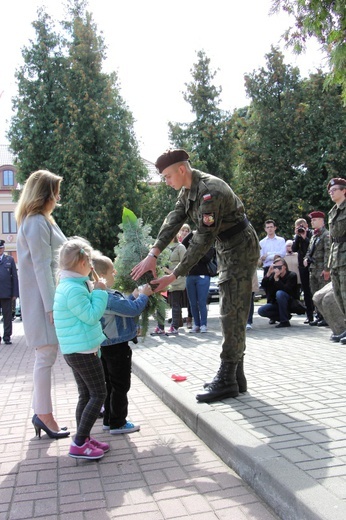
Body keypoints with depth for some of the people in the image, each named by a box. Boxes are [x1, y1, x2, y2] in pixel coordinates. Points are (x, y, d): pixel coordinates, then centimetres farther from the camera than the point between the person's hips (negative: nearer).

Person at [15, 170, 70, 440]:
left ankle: (41, 410, 21)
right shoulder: (37, 223, -15)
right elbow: (41, 266, -19)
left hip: (52, 294, 10)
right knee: (47, 355, -4)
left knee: (47, 355, 12)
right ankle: (44, 414, 7)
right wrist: (51, 305, -20)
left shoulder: (43, 220, 17)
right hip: (41, 298, -10)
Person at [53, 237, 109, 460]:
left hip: (75, 350, 10)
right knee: (99, 394, -4)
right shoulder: (75, 289, -21)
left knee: (86, 395, 16)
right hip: (83, 350, -10)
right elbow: (92, 316, -19)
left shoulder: (67, 285, 12)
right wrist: (99, 292, -11)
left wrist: (92, 291, 13)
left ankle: (83, 439, 24)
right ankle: (79, 444, 0)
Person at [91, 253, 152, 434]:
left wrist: (134, 296, 8)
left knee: (111, 385, 19)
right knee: (121, 386, 3)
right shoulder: (109, 297, -26)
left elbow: (122, 306, 16)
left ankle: (109, 420, 30)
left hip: (106, 347, 10)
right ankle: (117, 423, 14)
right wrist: (143, 295, -9)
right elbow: (133, 309, -23)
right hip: (117, 347, -10)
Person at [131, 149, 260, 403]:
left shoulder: (210, 190, -26)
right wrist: (153, 254, -15)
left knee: (233, 314, -9)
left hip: (240, 248, -10)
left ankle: (227, 382, -3)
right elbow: (174, 220, -2)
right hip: (226, 248, 10)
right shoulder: (188, 189, 4)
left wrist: (174, 275, -24)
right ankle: (235, 376, 19)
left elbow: (204, 239, -27)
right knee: (231, 313, 11)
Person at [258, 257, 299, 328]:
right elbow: (264, 285, -11)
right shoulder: (273, 275, 1)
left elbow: (286, 290, -28)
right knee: (261, 310, -17)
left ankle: (284, 321, -25)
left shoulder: (292, 275, -13)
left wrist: (277, 279, -34)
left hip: (290, 303, -5)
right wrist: (268, 273, -23)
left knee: (279, 293, -35)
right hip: (276, 303, 5)